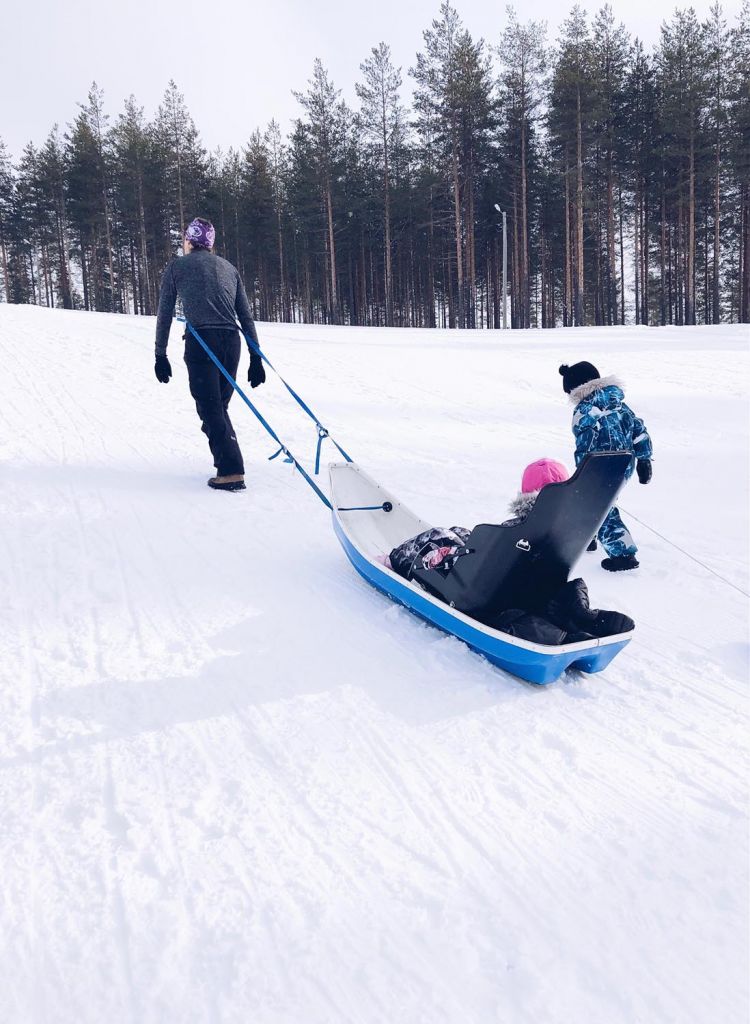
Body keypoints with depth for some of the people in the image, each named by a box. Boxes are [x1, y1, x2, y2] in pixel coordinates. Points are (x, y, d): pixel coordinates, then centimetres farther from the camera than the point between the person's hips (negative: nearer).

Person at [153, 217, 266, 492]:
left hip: (201, 341, -4)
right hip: (231, 342, 5)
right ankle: (228, 463, 16)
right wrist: (256, 358, 16)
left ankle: (232, 472, -12)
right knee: (219, 407, 17)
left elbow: (165, 314, 8)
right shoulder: (229, 268, 22)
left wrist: (160, 356, 14)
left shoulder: (176, 267, 12)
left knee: (209, 409, -4)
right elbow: (246, 317, 16)